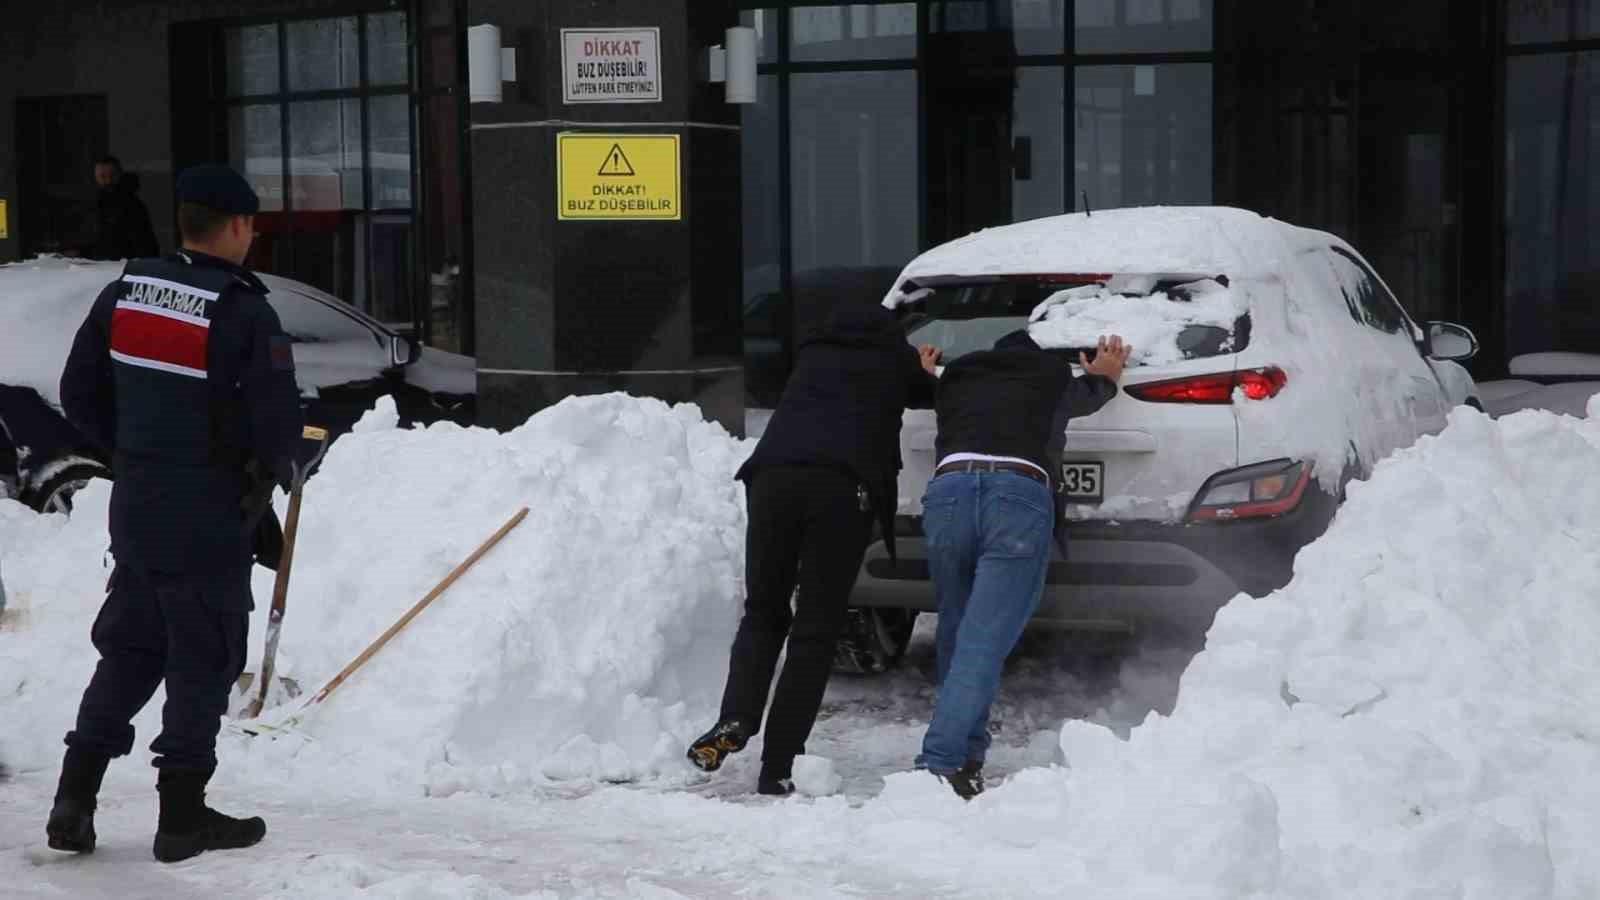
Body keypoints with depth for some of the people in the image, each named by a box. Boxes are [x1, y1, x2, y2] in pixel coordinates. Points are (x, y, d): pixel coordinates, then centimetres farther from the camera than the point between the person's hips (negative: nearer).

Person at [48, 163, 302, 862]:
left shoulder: (124, 293, 2)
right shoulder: (243, 314, -17)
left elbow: (80, 396, 8)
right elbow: (277, 424, -18)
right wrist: (276, 470, 4)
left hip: (134, 509, 6)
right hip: (210, 519, -6)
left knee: (128, 648, 17)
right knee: (203, 661, 5)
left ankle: (75, 798, 13)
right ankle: (183, 815, 10)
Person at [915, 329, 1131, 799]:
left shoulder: (955, 377, 31)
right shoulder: (1052, 373, 28)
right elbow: (1087, 395, 50)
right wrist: (1104, 377, 73)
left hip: (948, 489, 2)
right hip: (1020, 495, -2)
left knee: (955, 636, 16)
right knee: (983, 643, -8)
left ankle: (966, 758, 13)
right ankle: (940, 764, -21)